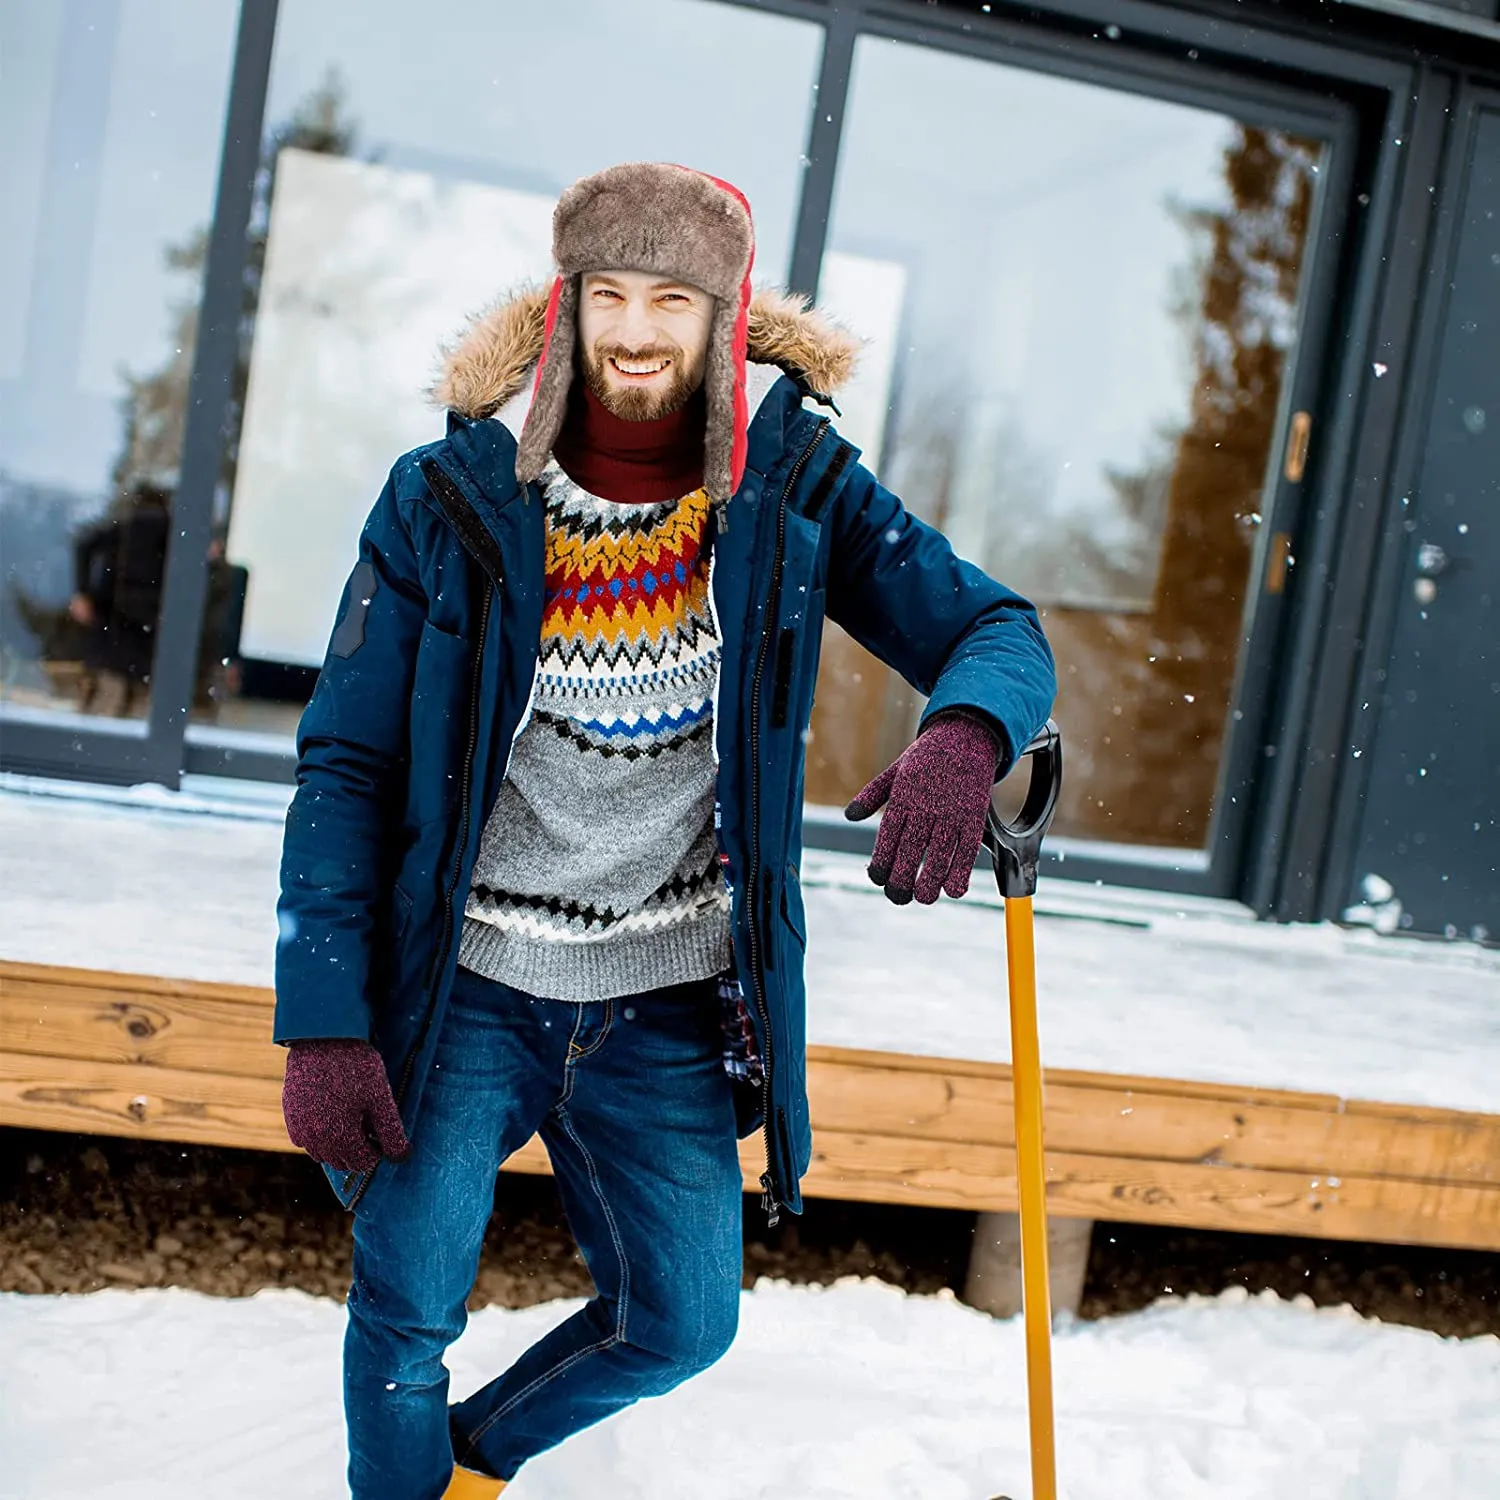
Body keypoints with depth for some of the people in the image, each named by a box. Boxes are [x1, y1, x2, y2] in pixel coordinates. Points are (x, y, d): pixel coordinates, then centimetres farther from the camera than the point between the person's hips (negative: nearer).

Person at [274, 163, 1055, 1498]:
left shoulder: (792, 488, -5)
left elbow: (1002, 633, -5)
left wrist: (961, 736, -30)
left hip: (669, 1004, 2)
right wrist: (326, 1024, -13)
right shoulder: (453, 497, -8)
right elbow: (345, 765, -6)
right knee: (408, 1314, -4)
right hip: (468, 985, -1)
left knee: (683, 1323, 6)